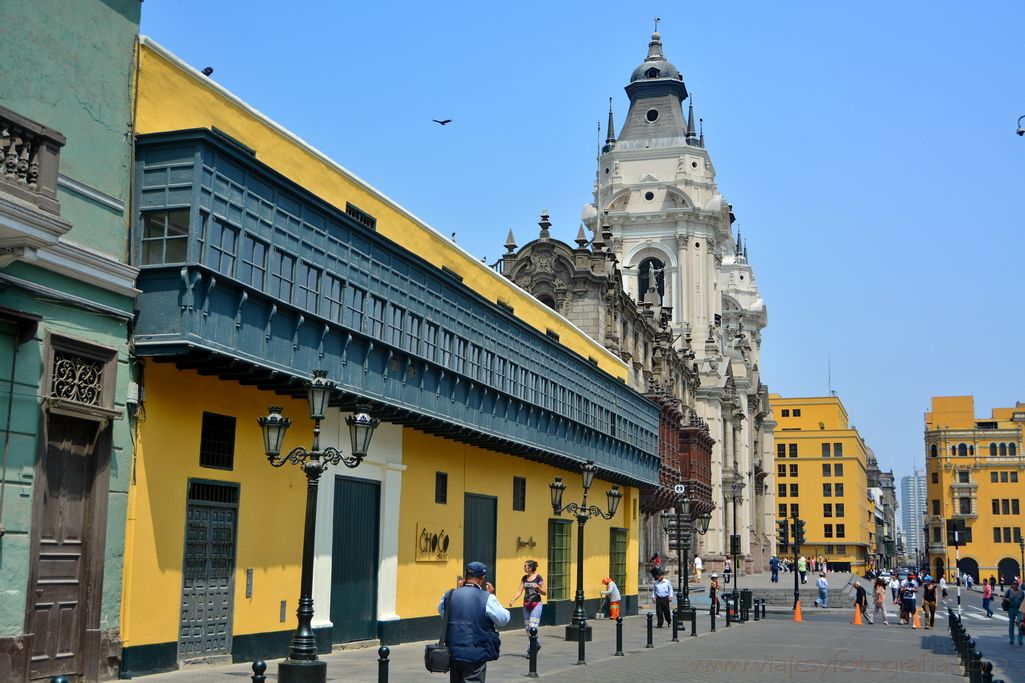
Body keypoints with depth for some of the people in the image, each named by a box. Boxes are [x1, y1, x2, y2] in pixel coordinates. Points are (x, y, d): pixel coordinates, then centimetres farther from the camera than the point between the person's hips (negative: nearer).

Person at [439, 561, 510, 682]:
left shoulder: (449, 596, -1)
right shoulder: (487, 598, -14)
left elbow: (441, 611, 19)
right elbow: (503, 619, -2)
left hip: (453, 654, 5)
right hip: (476, 657, -4)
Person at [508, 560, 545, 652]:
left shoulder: (538, 577, -7)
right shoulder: (524, 578, 9)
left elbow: (544, 593, -3)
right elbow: (519, 592, 8)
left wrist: (538, 587, -22)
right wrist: (512, 600, -6)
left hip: (536, 604, -6)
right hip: (526, 604, 6)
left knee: (532, 627, -14)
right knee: (527, 628, 7)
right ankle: (537, 644, 26)